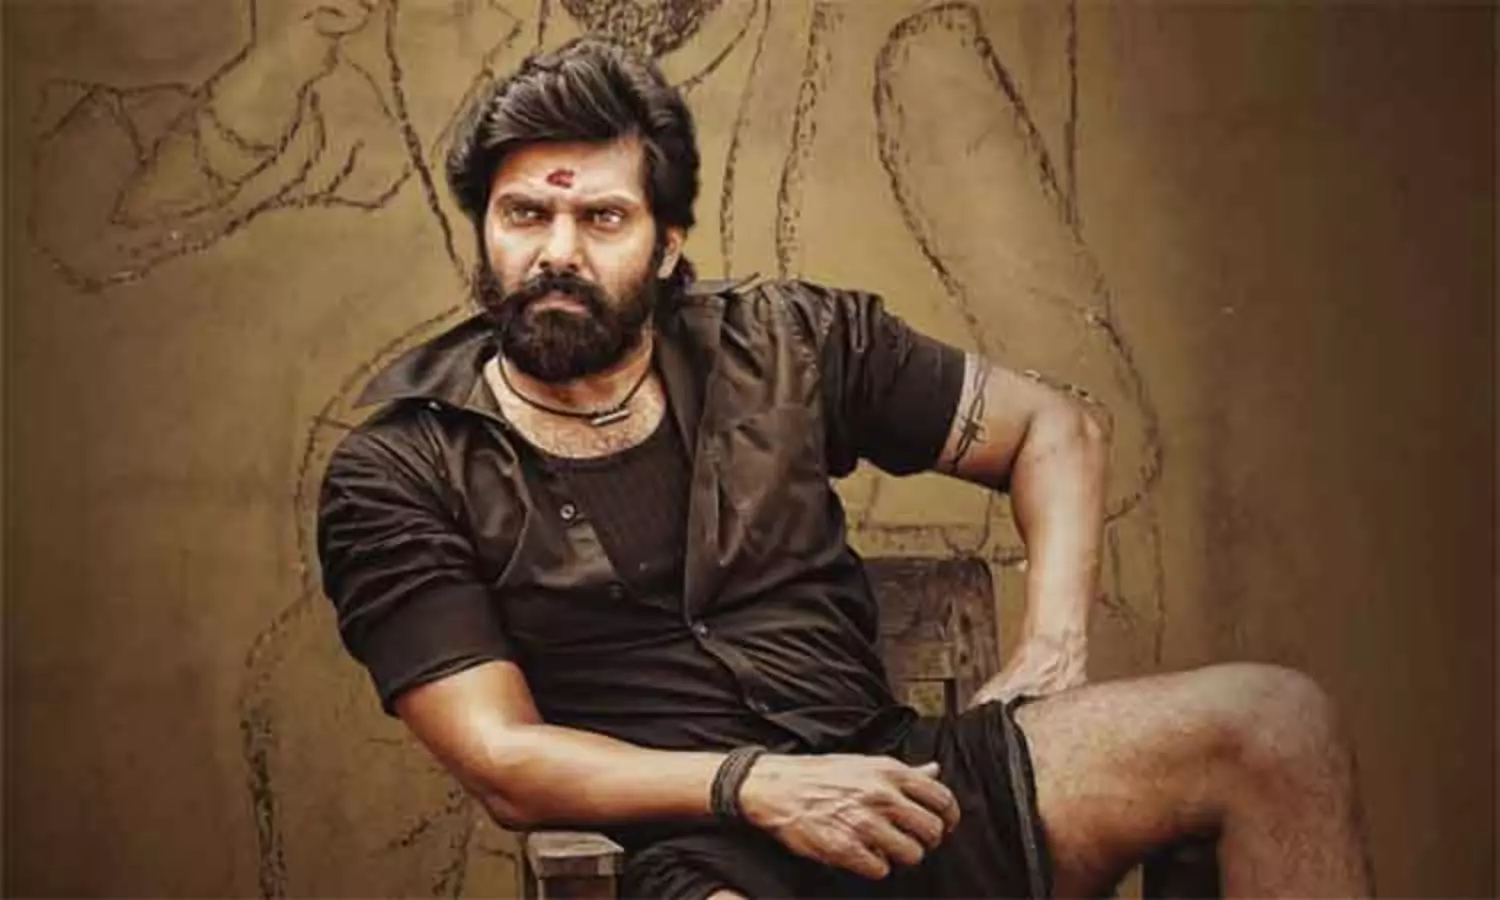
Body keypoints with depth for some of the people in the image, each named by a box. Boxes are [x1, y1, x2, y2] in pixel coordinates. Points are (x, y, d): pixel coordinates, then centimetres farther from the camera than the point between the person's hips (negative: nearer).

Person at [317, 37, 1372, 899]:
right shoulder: (396, 476, 2)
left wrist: (1054, 648, 2)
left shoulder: (783, 345, 9)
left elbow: (1054, 429, 18)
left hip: (892, 780, 5)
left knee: (1272, 716, -14)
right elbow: (503, 762, -4)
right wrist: (753, 786, -17)